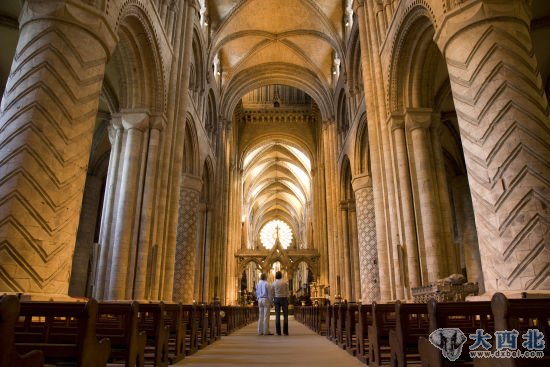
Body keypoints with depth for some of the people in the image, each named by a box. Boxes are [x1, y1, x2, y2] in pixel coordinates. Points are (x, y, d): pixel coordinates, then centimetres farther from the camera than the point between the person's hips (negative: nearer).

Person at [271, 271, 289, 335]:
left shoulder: (273, 283, 0)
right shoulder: (285, 282, -3)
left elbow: (272, 293, 2)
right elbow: (287, 292, -2)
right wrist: (287, 299, 9)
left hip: (277, 299, 1)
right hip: (284, 299, -1)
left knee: (277, 316, 2)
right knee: (285, 315, 3)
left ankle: (278, 332, -1)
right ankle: (285, 331, 0)